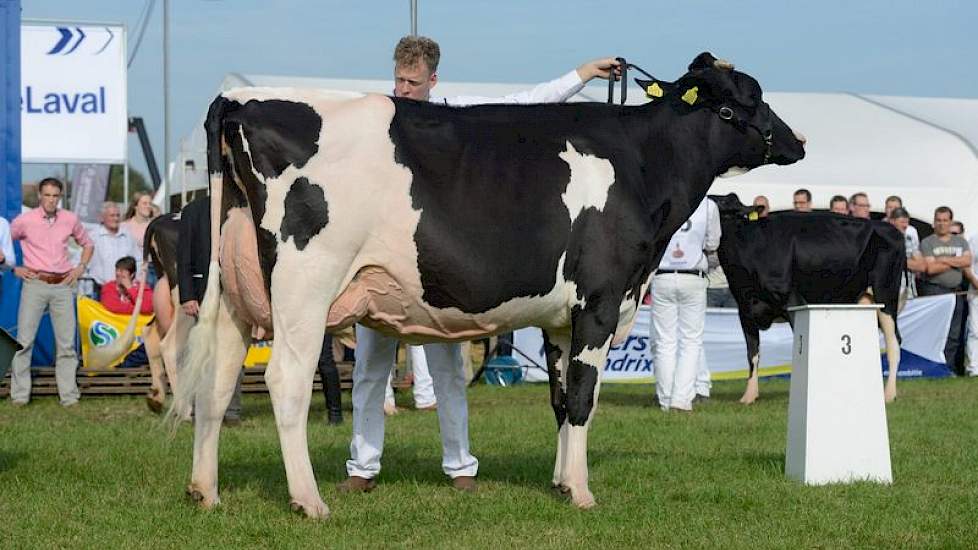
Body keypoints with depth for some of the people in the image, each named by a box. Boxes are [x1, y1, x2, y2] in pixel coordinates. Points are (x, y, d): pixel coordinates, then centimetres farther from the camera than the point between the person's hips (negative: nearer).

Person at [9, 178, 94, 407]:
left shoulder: (70, 220, 6)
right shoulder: (25, 220, -3)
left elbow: (87, 243, 23)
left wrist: (81, 267, 10)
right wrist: (14, 268, 1)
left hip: (63, 285, 3)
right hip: (34, 284, -2)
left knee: (66, 342, 3)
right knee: (24, 340, -5)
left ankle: (69, 396, 8)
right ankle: (20, 395, 0)